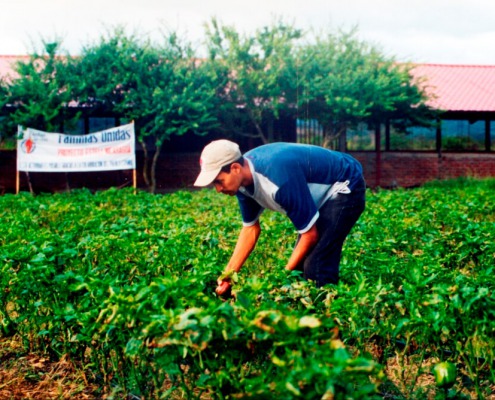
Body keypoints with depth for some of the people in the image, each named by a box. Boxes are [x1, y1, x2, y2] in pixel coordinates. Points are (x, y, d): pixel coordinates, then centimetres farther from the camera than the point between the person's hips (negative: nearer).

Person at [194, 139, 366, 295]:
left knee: (317, 267, -17)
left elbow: (310, 234, -26)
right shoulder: (243, 179, -11)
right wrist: (228, 274, -6)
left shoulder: (279, 176, -36)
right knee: (299, 263, 7)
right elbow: (250, 228, 2)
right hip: (321, 193, 9)